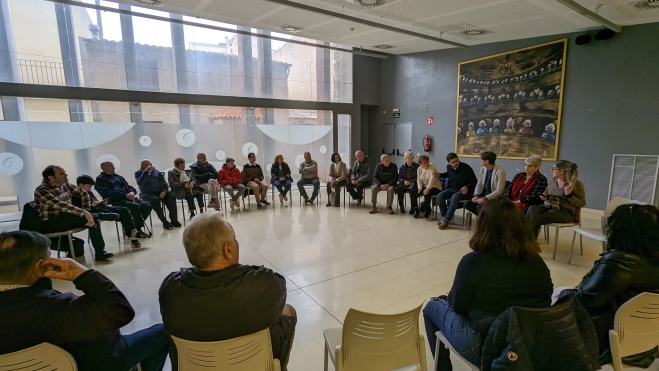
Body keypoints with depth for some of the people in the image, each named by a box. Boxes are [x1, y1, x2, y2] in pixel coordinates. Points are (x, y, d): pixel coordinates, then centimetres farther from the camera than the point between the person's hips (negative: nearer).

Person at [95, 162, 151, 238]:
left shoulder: (118, 177, 27)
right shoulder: (100, 179, 5)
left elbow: (129, 187, 22)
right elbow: (108, 194, -10)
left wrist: (132, 192, -3)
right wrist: (125, 195, -16)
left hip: (128, 198, 7)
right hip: (116, 201, -7)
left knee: (147, 206, -15)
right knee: (136, 206, -32)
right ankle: (138, 230, -15)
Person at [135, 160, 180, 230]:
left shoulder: (157, 172, 11)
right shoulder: (138, 173, 6)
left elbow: (165, 185, 9)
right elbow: (140, 183, -15)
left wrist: (164, 191, -12)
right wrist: (145, 172, -20)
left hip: (159, 192, 3)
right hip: (147, 194, -3)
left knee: (172, 197, -24)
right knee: (155, 200, -35)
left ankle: (174, 220, -20)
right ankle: (165, 222, -29)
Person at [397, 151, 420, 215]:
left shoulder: (417, 166, -1)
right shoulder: (402, 167, 9)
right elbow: (399, 177, 7)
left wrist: (411, 181, -19)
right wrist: (404, 181, -15)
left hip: (413, 183, -3)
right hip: (404, 183, 3)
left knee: (413, 191, -34)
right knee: (399, 189, -28)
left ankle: (413, 207, -15)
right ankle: (401, 206, -9)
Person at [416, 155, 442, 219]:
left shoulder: (432, 166, -14)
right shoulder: (419, 169, 3)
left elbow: (432, 178, -23)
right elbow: (419, 180, 3)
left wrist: (428, 189, -32)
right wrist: (420, 188, -15)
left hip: (435, 187, -5)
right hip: (425, 187, 6)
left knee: (427, 194, -34)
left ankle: (427, 210, -13)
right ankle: (416, 209, -1)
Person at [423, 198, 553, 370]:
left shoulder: (473, 262, -24)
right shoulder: (536, 260, -8)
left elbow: (456, 305, -13)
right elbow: (545, 301, 6)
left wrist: (446, 299, 10)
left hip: (485, 347, -5)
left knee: (432, 306, 17)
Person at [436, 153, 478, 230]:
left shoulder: (466, 168, -18)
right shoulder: (448, 167, -2)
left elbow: (475, 181, -12)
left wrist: (467, 187, -33)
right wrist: (440, 175, 4)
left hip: (464, 191, -5)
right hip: (452, 189, 5)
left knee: (454, 197, -37)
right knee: (440, 195, -23)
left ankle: (446, 220, -31)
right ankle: (444, 216, -14)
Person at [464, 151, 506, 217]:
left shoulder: (500, 171, -17)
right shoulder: (483, 169, 4)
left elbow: (499, 191, -20)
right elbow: (479, 184, 7)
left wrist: (485, 198, -26)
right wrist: (476, 195, -11)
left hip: (494, 197, -7)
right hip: (483, 195, 7)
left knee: (480, 207, -31)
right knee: (467, 204, -14)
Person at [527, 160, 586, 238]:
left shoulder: (576, 184, -3)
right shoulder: (553, 180, 12)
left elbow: (582, 204, -3)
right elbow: (545, 193, 27)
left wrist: (569, 195, -18)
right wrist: (544, 196, 3)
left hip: (565, 212, -5)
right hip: (548, 207, 5)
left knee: (536, 219, -29)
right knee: (532, 208, -30)